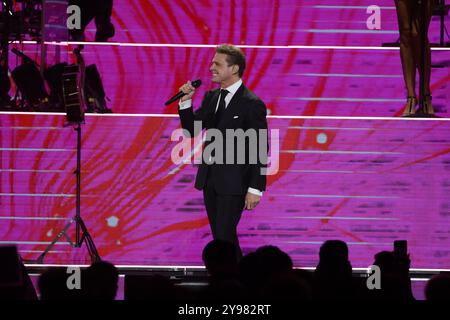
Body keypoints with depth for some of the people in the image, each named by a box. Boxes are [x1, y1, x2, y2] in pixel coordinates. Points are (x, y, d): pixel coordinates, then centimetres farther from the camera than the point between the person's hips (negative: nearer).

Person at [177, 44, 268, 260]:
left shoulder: (251, 104, -12)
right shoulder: (211, 97, 10)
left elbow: (260, 150, -13)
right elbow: (191, 130, 12)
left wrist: (255, 189, -16)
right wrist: (185, 102, -4)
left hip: (233, 181, -7)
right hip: (210, 178, 7)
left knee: (223, 235, -11)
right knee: (220, 236, 11)